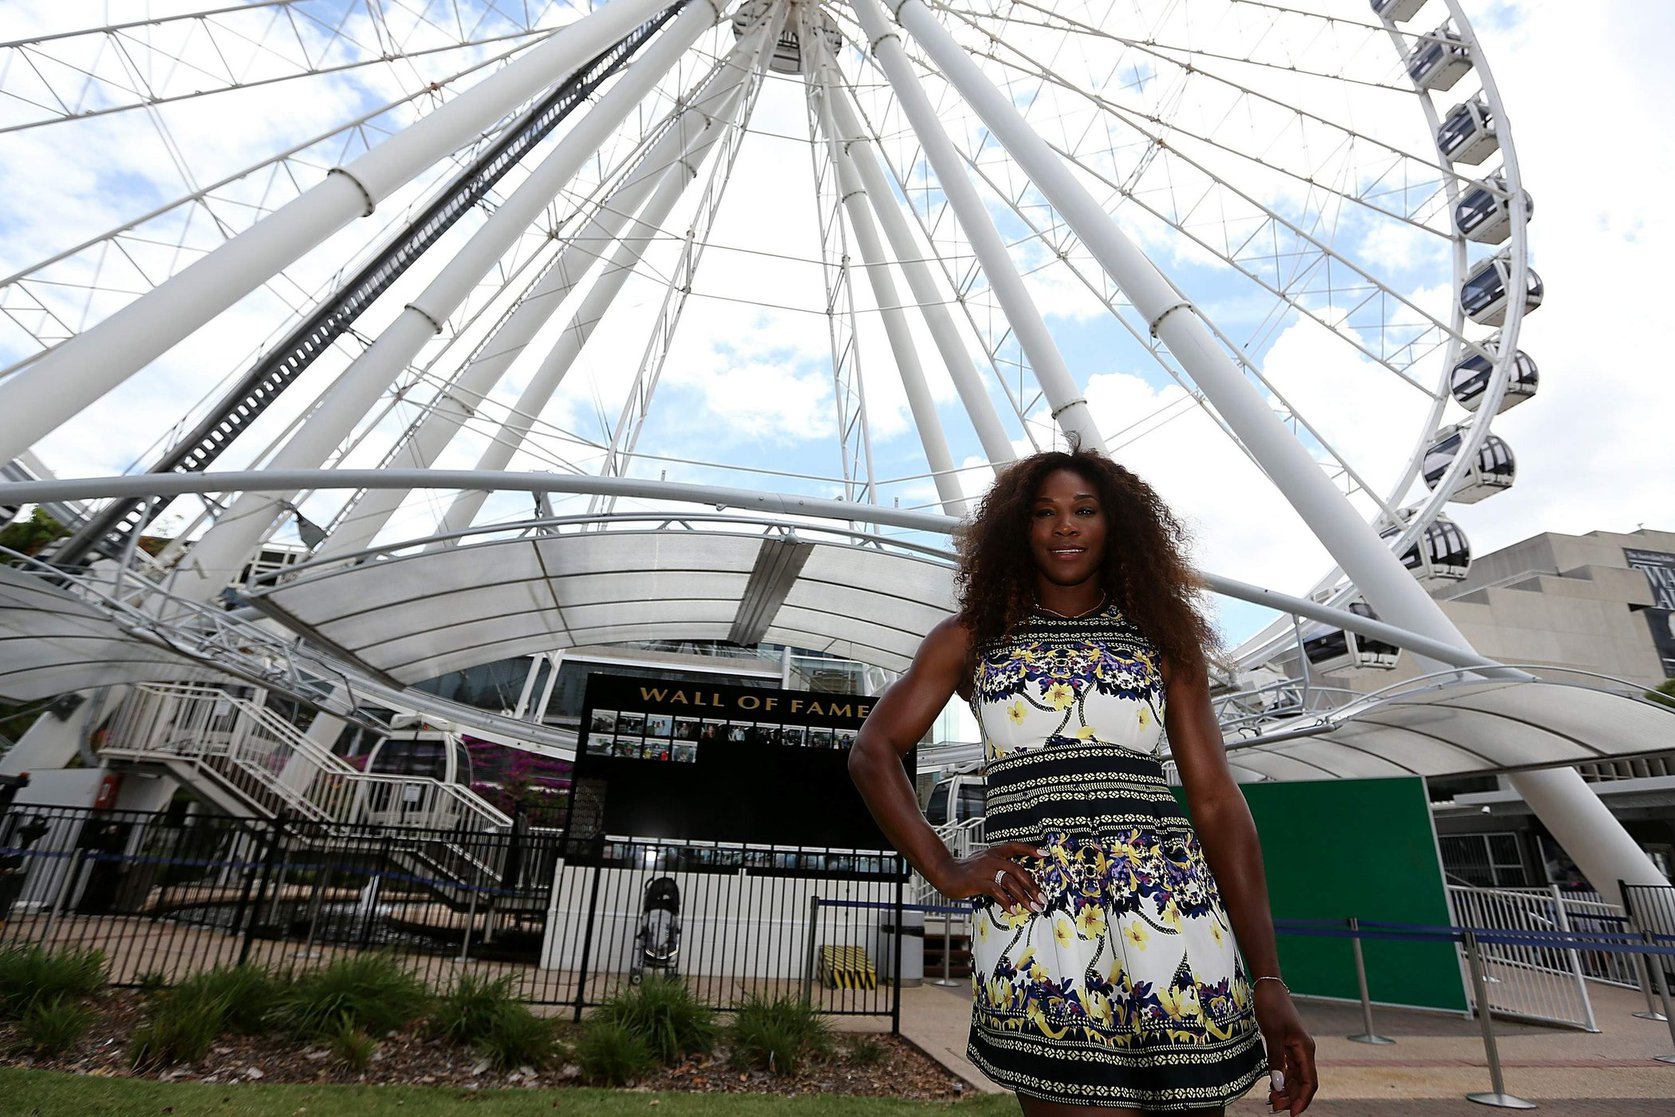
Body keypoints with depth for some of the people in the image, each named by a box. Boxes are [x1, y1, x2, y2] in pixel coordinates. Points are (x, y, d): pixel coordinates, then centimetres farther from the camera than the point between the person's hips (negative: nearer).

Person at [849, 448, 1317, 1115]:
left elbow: (1217, 802, 8)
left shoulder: (1165, 641, 12)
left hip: (1175, 916, 2)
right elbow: (872, 752, 8)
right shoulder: (970, 637, 9)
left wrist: (1269, 983, 2)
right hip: (1031, 921, -1)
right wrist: (945, 871, -4)